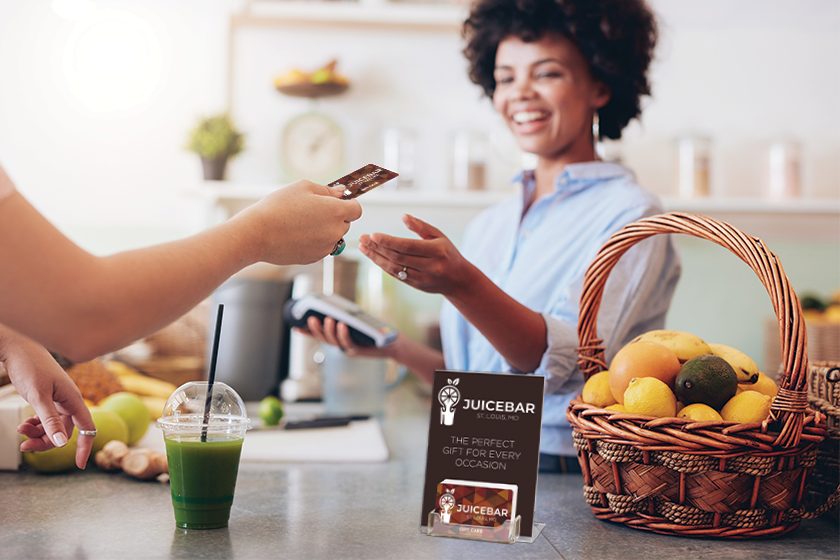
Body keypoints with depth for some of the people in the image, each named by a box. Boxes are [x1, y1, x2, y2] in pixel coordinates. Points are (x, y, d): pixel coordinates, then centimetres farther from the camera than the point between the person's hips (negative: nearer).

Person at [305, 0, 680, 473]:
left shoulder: (629, 215, -3)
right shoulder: (489, 225, 16)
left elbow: (568, 359, -18)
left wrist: (461, 283, -31)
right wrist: (394, 348, 7)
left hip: (573, 486, -5)